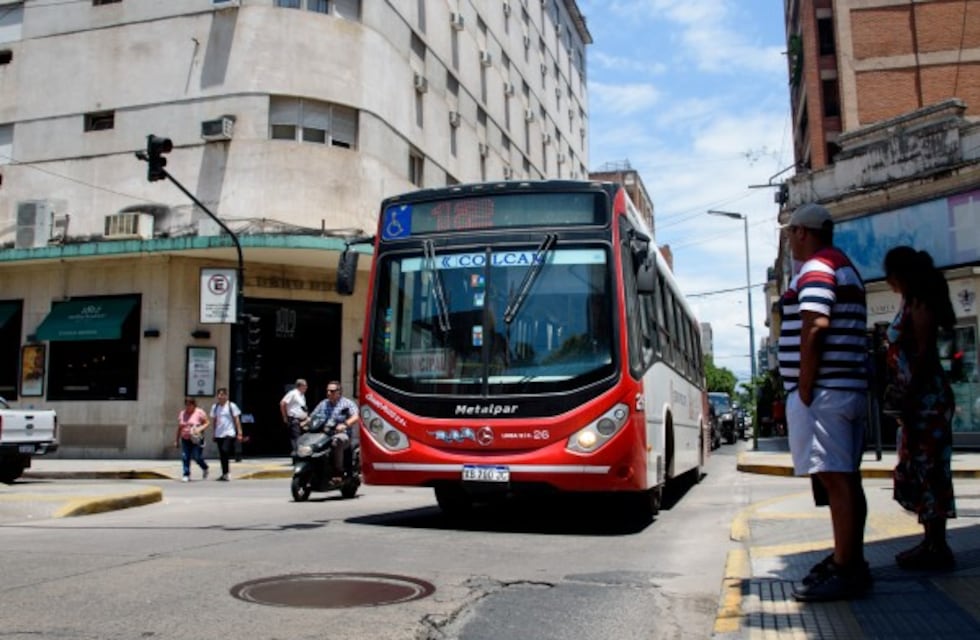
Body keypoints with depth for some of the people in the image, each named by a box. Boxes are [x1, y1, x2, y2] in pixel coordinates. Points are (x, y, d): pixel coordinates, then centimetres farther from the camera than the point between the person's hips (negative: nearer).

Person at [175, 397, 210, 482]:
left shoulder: (199, 412, -4)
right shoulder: (182, 414, 10)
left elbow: (207, 423, -2)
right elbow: (179, 428, 15)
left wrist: (200, 429, -20)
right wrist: (177, 440, 15)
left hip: (196, 439, -4)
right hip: (185, 439, 4)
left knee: (197, 457, -7)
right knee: (185, 457, -5)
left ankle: (205, 468, 21)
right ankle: (186, 475, 2)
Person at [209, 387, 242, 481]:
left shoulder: (231, 406, -3)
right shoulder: (215, 407, 10)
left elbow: (237, 420, -1)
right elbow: (214, 420, 17)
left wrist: (239, 433, -5)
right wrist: (214, 434, 16)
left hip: (229, 433, -5)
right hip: (219, 434, 5)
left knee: (225, 451, -20)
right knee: (222, 455, 8)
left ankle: (225, 473, -14)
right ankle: (224, 473, 18)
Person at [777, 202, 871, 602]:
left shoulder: (815, 269, -9)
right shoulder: (846, 270, 23)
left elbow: (814, 329, -21)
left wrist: (803, 389, -18)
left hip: (823, 389, -11)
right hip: (850, 388, 11)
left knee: (835, 479, -10)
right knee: (847, 479, 13)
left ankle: (845, 571, -8)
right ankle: (850, 561, 22)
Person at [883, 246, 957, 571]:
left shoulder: (919, 303, -12)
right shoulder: (909, 303, 16)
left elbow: (924, 353, -18)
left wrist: (908, 397, -21)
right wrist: (902, 399, 18)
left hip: (926, 398, -10)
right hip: (915, 400, 10)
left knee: (927, 468, -6)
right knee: (916, 469, 13)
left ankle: (937, 548, 0)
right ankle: (932, 541, 21)